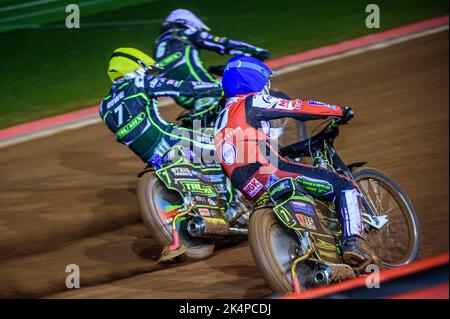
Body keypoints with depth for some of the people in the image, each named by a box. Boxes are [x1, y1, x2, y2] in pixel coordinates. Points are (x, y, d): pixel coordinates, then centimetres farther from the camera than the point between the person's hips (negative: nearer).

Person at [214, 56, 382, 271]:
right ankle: (354, 243, -27)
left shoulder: (222, 119, 27)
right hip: (267, 174, -9)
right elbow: (297, 108, 1)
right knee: (344, 187, -9)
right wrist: (339, 111, 11)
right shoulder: (252, 102, 2)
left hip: (249, 190, 9)